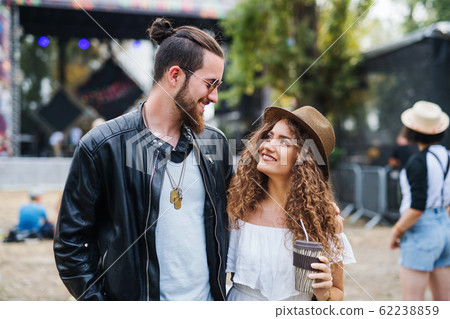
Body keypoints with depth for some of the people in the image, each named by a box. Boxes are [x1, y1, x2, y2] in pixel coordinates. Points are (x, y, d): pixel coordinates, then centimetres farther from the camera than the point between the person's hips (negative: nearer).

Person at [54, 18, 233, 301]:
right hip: (137, 298, -4)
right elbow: (71, 242, -8)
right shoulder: (101, 147, -12)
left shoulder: (216, 142, 2)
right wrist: (96, 298, -13)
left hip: (208, 298, 4)